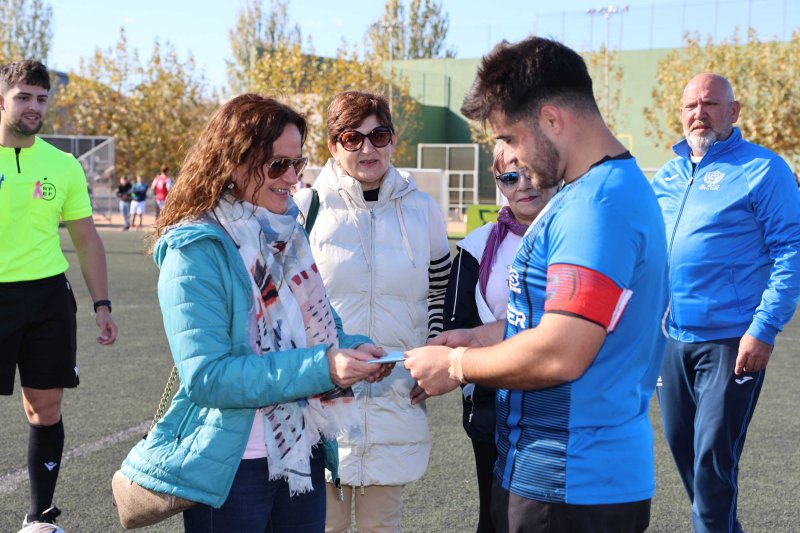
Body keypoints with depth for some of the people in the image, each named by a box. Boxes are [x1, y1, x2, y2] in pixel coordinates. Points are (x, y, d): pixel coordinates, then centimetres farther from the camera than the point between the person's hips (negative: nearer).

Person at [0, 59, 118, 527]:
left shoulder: (64, 165, 5)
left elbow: (87, 240, 10)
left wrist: (102, 304, 5)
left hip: (48, 296, 2)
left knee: (45, 409, 8)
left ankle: (41, 515, 22)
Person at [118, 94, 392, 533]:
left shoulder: (288, 236, 8)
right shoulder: (196, 252, -15)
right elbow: (206, 375, -23)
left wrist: (354, 349, -8)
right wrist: (321, 368, -29)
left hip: (304, 457, 7)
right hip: (233, 468, -7)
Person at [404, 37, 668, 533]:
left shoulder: (596, 204, -23)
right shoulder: (622, 187, 11)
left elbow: (559, 354, -27)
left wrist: (454, 366, -12)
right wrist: (480, 337, 11)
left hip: (571, 488, -10)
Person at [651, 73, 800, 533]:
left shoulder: (763, 170, -7)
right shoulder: (669, 175, 12)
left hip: (731, 341, -6)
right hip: (673, 339, 7)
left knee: (713, 457, -6)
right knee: (682, 446, 16)